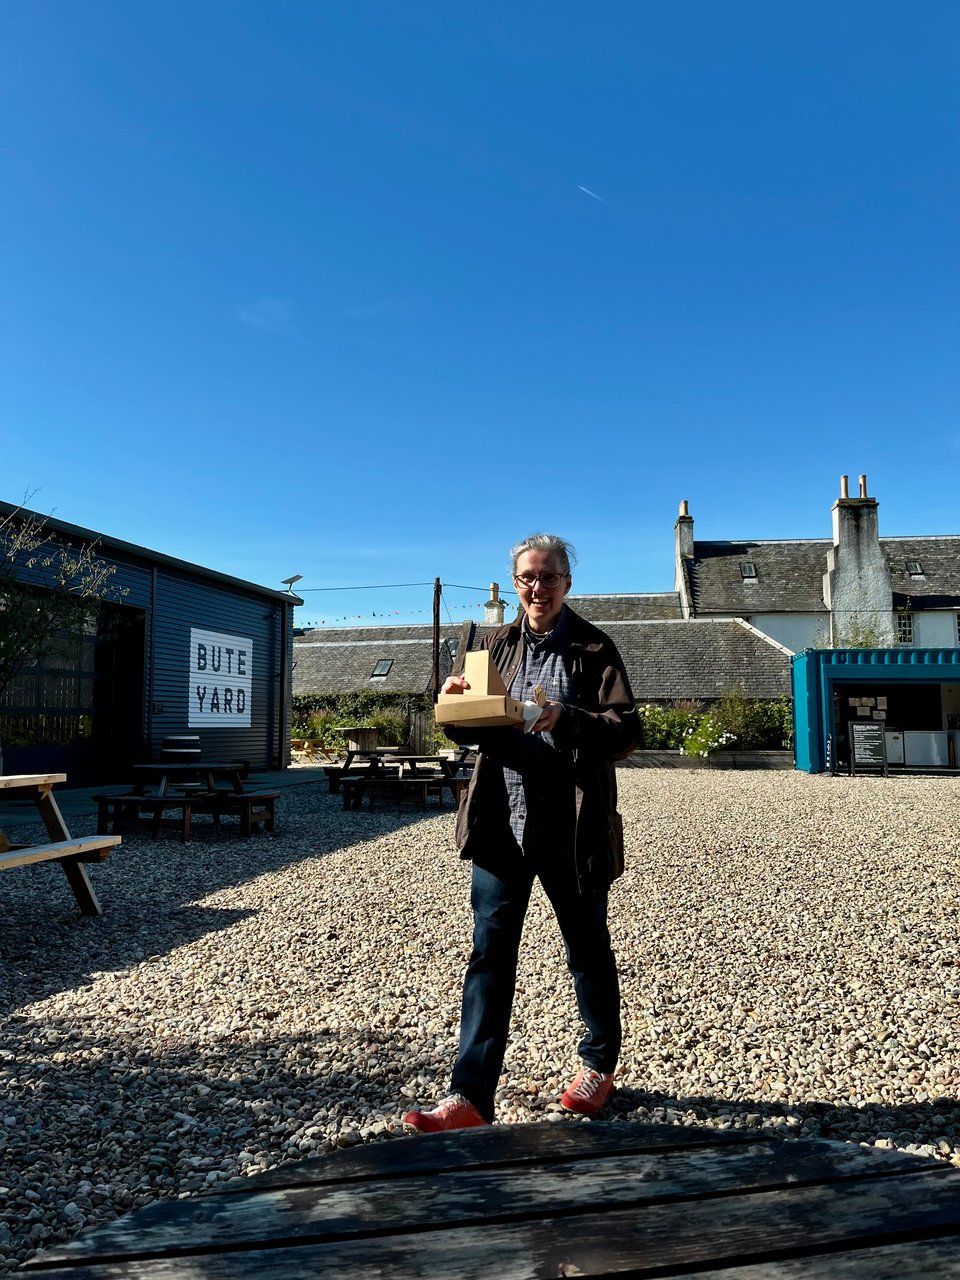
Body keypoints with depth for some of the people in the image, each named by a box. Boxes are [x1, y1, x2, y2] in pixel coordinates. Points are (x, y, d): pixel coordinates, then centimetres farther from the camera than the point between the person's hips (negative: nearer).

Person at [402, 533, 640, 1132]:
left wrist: (567, 720, -29)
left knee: (588, 950, 15)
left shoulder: (593, 648, -4)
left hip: (571, 831, -3)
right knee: (490, 955, 3)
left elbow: (628, 730, -12)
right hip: (502, 827, 3)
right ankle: (471, 1097, 10)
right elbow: (472, 729, 11)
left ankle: (600, 1065, 37)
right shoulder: (498, 644, 8)